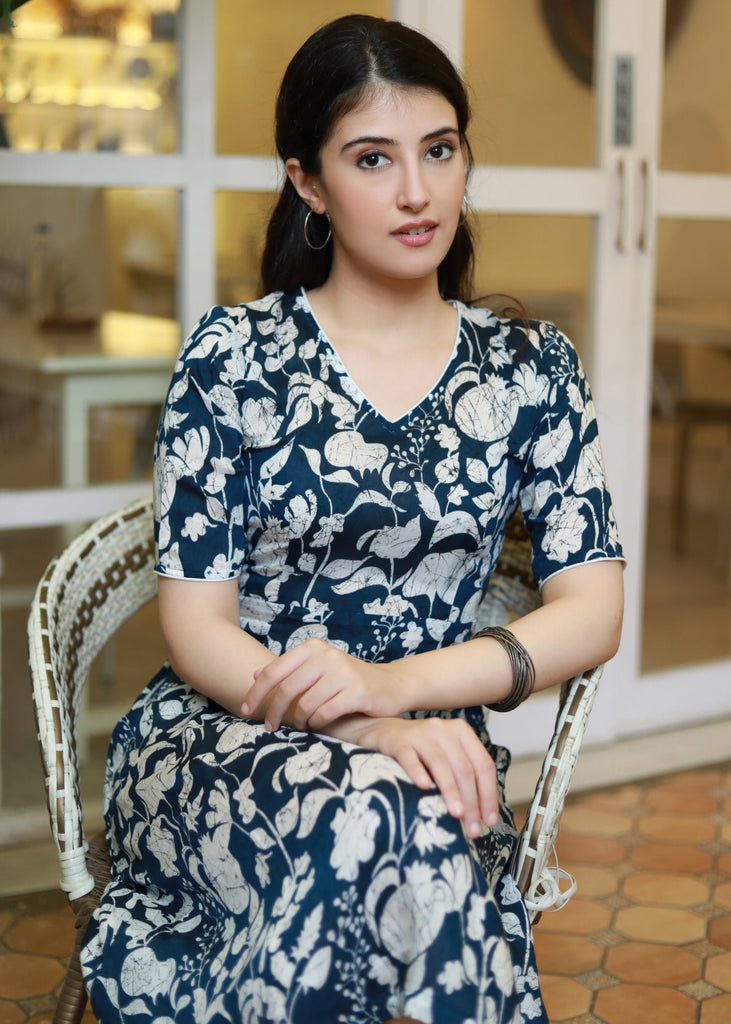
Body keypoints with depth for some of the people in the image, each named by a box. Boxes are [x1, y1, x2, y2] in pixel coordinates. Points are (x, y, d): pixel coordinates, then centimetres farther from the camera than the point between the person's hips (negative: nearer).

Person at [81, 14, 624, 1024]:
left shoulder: (529, 365, 6)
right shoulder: (234, 356, -1)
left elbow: (592, 610, 0)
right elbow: (196, 623, -3)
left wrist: (394, 686, -17)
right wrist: (362, 729, -22)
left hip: (422, 743, 2)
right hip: (214, 740, -1)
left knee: (406, 843, -35)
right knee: (381, 825, -35)